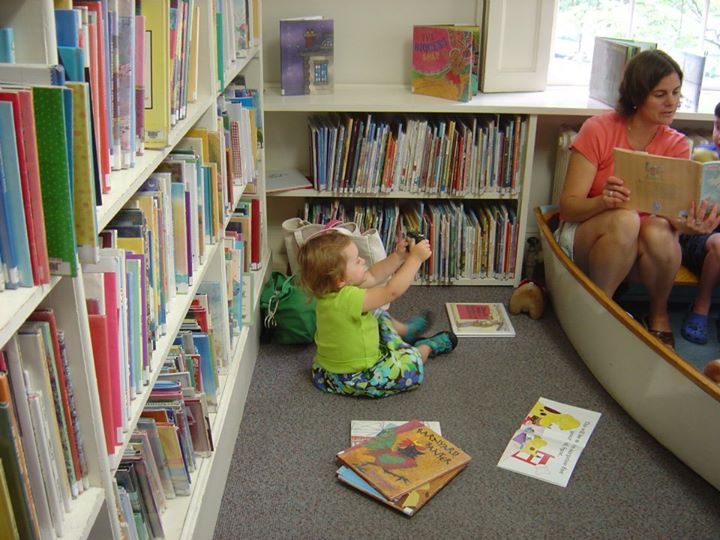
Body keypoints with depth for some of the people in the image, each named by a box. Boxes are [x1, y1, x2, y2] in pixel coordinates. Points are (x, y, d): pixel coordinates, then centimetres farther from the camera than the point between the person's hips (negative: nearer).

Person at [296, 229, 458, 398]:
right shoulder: (348, 299, -35)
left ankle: (406, 331, 45)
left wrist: (399, 256, -7)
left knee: (378, 316, 23)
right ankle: (426, 347, 27)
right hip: (352, 378, -9)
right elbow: (393, 291, -32)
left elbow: (373, 276, 2)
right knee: (412, 361, -4)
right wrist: (415, 258, -25)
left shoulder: (332, 289, -8)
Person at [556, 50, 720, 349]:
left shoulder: (676, 144, -1)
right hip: (583, 238, -3)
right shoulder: (598, 129, -12)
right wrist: (603, 201, -37)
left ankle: (658, 316, -4)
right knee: (625, 219, -35)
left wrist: (685, 223, -36)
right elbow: (567, 206, -16)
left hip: (637, 249, 3)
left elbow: (673, 211, -12)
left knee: (660, 230, -32)